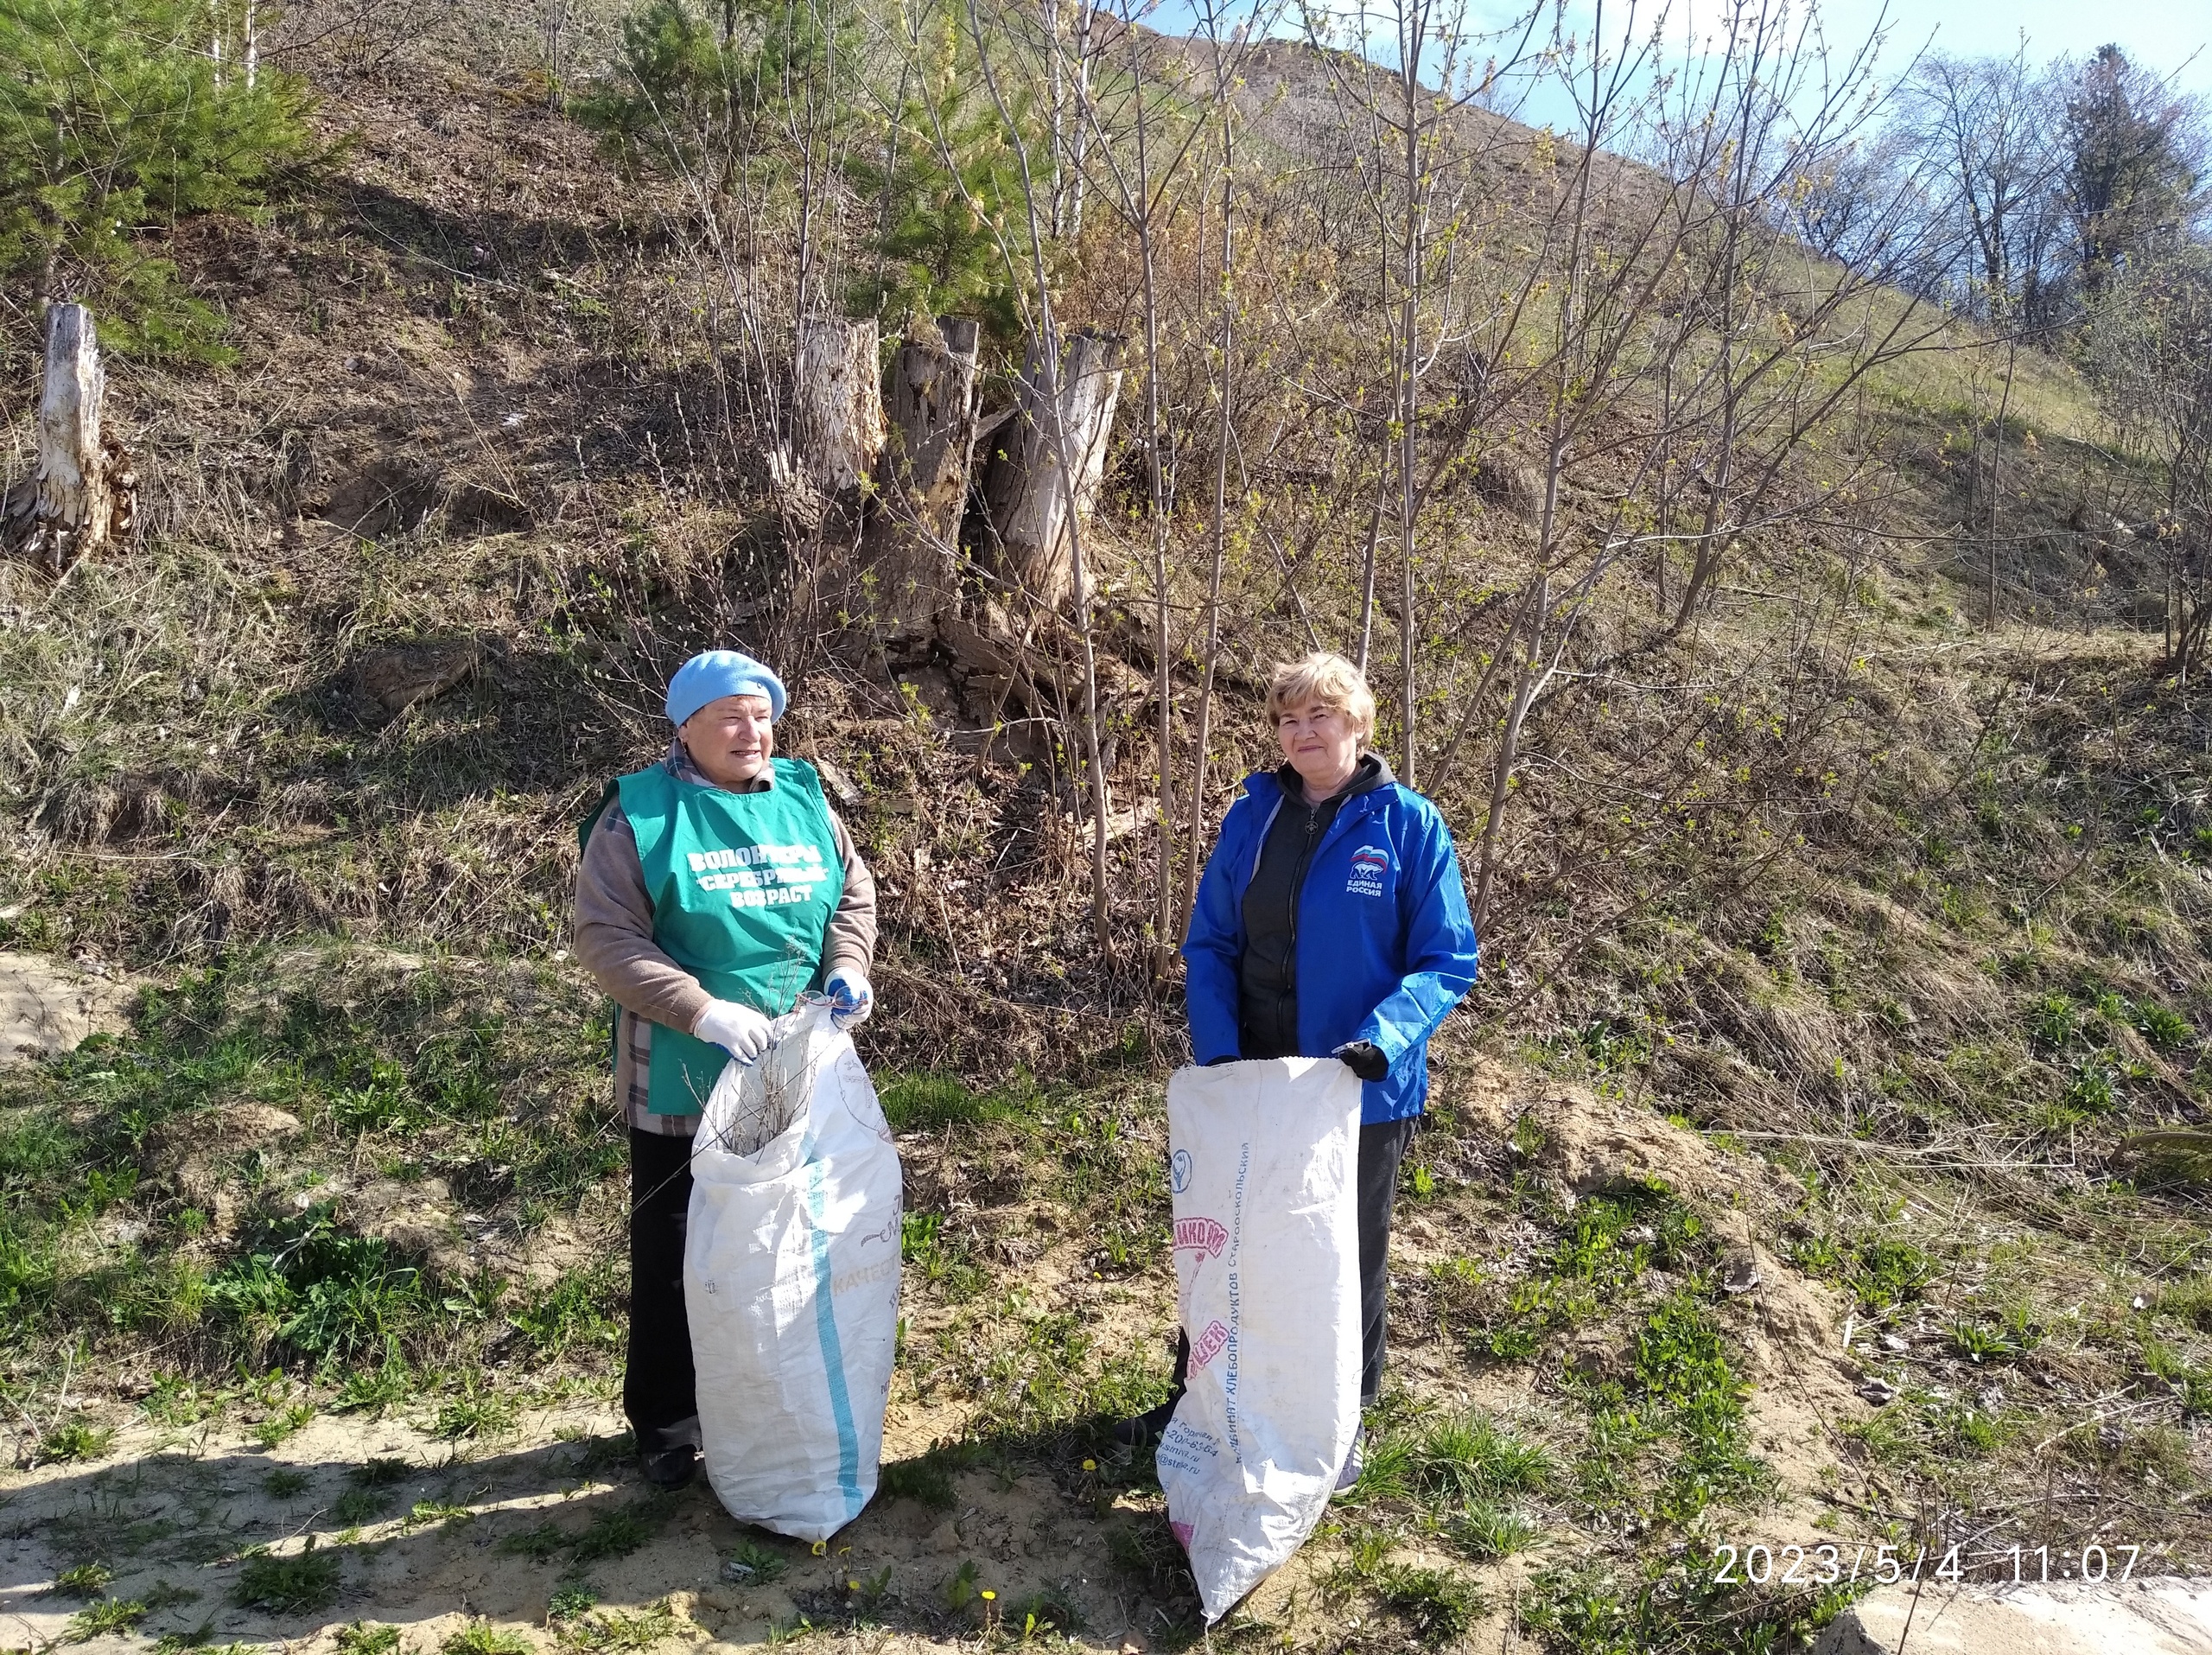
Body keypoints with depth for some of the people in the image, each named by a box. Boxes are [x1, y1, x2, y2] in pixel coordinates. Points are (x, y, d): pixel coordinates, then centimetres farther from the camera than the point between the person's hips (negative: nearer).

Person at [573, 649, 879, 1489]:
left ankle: (778, 1399, 39)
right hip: (684, 1082, -4)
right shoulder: (641, 814, -11)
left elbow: (854, 894, 13)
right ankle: (666, 1420, 30)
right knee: (674, 1253, 10)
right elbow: (604, 935, -16)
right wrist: (701, 1012, -25)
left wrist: (846, 968, -7)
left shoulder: (803, 800, 3)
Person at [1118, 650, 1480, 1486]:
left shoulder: (1409, 823, -11)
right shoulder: (1253, 813, -1)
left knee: (1350, 1257, 16)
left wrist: (1381, 1040, -27)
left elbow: (1447, 960, -11)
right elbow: (1209, 942, 2)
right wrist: (1217, 1049, -11)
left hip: (1361, 1092, -3)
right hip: (1250, 1082, 3)